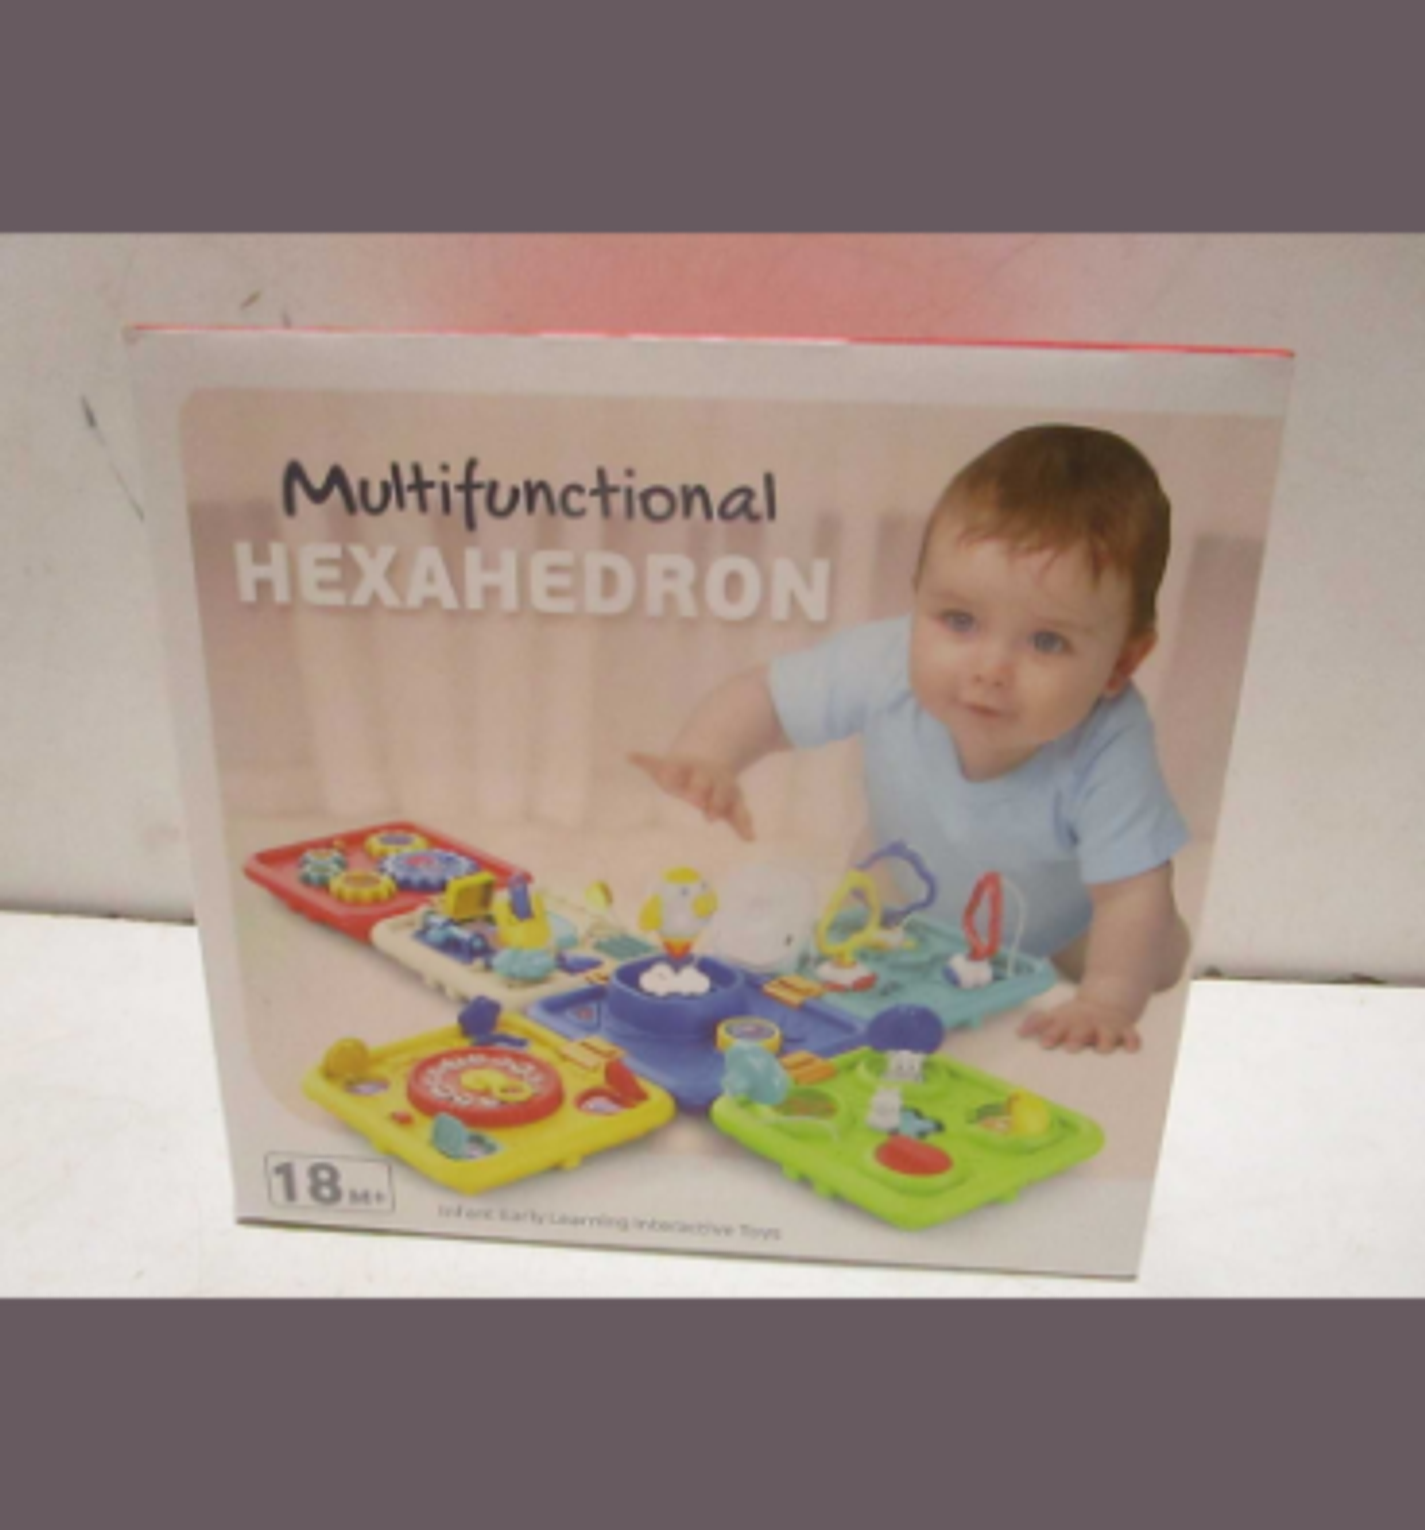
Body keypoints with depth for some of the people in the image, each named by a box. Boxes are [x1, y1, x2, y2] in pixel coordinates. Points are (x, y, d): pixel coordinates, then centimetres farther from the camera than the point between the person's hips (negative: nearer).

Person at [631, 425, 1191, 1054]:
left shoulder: (1110, 749, -39)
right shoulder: (886, 666, -34)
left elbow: (1132, 895, -33)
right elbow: (761, 697, -24)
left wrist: (1105, 999, -48)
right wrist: (704, 758, -44)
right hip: (907, 900, 2)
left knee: (1155, 955, -10)